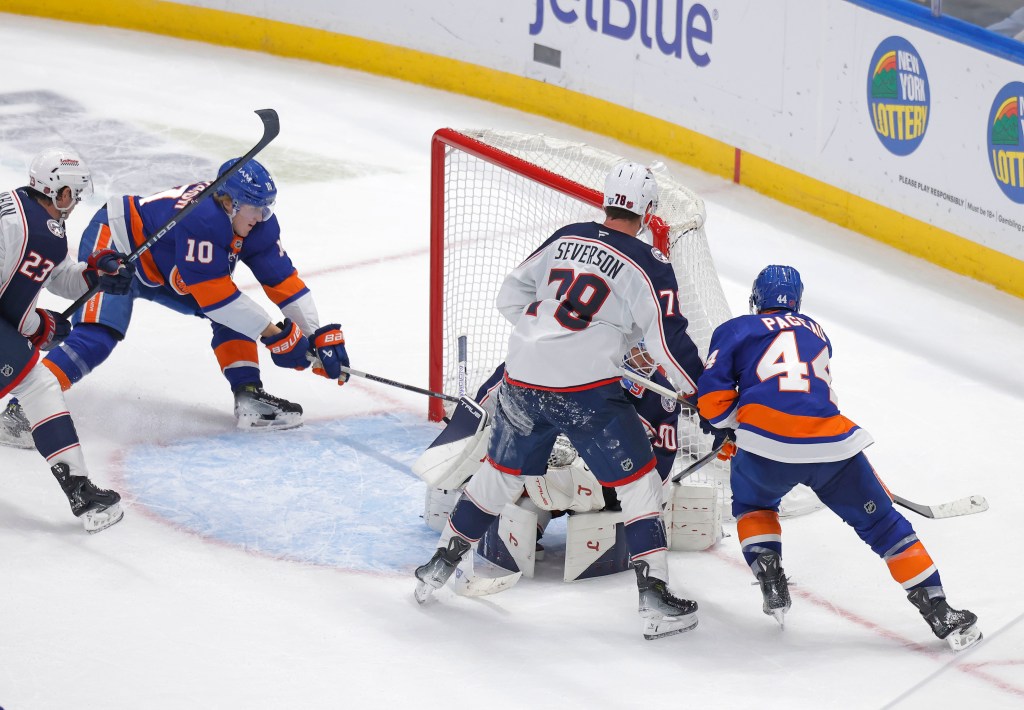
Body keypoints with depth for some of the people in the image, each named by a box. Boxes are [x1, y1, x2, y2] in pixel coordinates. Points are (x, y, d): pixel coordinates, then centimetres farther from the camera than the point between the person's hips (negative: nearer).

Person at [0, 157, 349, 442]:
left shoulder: (257, 224, -10)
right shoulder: (202, 219, -36)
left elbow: (283, 281, -5)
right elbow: (213, 295, -35)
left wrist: (321, 335, -12)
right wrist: (273, 334, -30)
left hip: (162, 271, 9)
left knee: (235, 312, -3)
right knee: (97, 337, -27)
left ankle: (248, 396, -5)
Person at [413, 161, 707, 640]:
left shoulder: (566, 238, 11)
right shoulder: (648, 266, -4)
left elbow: (511, 296, 17)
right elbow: (669, 341, -8)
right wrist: (706, 393, 4)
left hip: (522, 380, 5)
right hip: (586, 390, -5)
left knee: (500, 472, 23)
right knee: (638, 482, 5)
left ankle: (440, 565, 29)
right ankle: (654, 597, -1)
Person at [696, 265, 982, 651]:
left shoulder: (736, 329, 15)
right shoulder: (817, 333, 29)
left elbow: (712, 399, 4)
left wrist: (735, 420, 24)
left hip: (765, 447, -2)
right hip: (832, 443, 2)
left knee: (752, 503, 32)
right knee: (882, 523, 16)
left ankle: (769, 576, 14)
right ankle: (939, 612, 11)